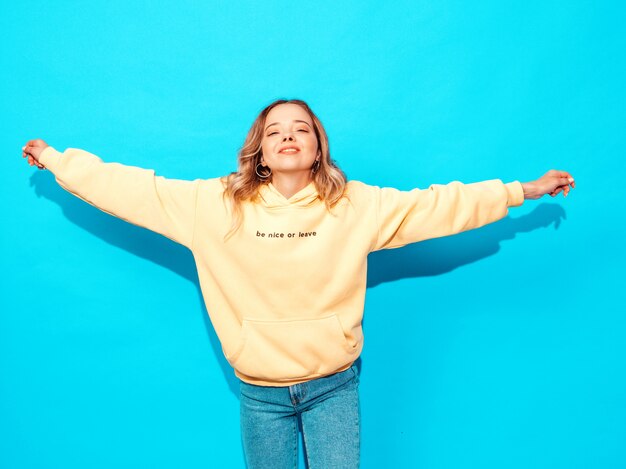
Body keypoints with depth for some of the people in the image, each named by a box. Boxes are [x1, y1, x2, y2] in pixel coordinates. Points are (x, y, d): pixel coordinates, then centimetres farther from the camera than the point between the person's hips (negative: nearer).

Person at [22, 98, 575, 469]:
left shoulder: (356, 205, -9)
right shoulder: (216, 202, -8)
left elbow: (439, 204, -6)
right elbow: (134, 189, -2)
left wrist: (521, 191, -4)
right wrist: (60, 161, 2)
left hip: (333, 384, 0)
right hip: (259, 391, 1)